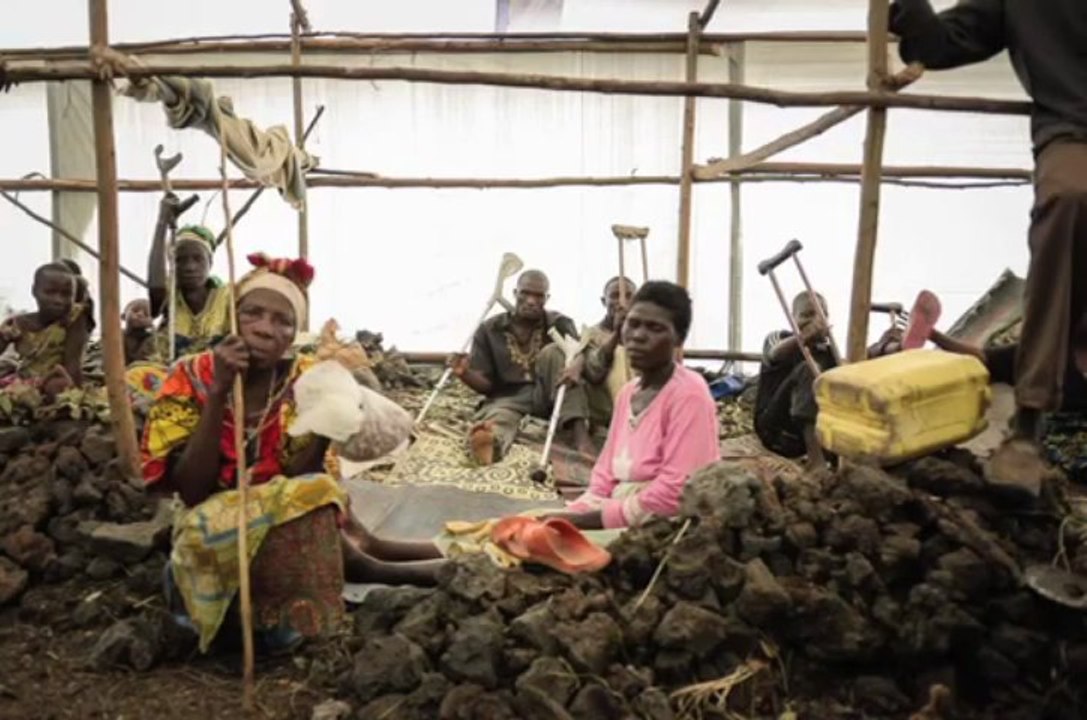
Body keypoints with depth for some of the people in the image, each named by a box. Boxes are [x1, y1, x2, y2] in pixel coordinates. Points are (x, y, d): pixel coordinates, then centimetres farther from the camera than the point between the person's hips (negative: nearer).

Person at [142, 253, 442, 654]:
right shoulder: (191, 378, -11)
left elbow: (303, 481, -14)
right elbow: (192, 493, -20)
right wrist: (219, 392, -27)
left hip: (289, 527, 3)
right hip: (215, 536, -3)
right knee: (305, 504, -27)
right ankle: (370, 571, -7)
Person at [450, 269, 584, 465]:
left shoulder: (560, 324, 5)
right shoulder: (489, 330, 5)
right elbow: (486, 385, 4)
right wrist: (465, 374, -20)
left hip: (546, 397, 1)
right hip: (508, 398, -1)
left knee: (552, 352, -24)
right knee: (497, 418, -35)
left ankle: (580, 435, -38)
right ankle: (492, 442, -75)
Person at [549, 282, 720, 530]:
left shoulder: (688, 392, -10)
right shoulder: (627, 392, 14)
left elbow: (675, 494, -18)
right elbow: (604, 482, 11)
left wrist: (588, 520, -17)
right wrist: (573, 515, -7)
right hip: (621, 525, 7)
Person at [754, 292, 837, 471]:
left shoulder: (828, 352, 13)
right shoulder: (779, 337, 2)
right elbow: (775, 355, -24)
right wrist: (804, 337, -45)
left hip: (816, 430, 4)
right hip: (775, 428, -3)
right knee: (808, 370, -25)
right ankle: (815, 457, -34)